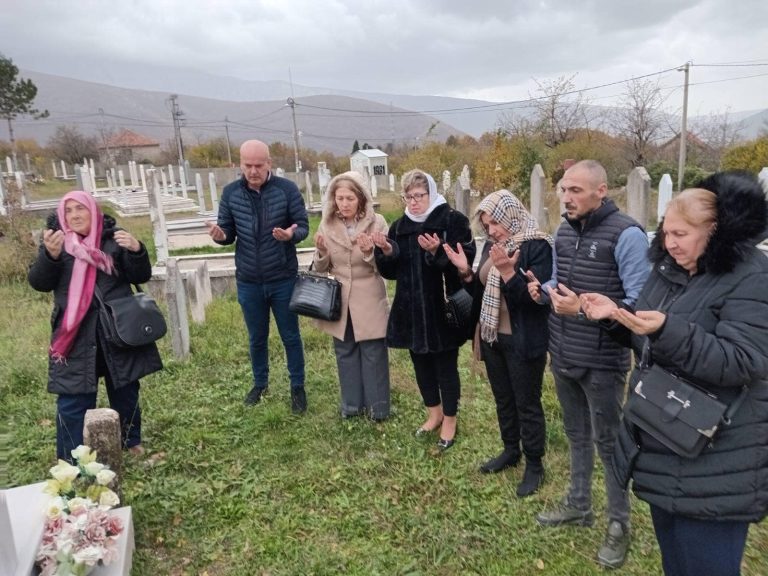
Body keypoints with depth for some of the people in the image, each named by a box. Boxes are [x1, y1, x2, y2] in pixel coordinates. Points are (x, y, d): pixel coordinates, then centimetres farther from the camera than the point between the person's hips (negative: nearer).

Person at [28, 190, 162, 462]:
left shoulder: (113, 239, 1)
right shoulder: (56, 241, 4)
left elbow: (140, 277, -3)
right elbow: (39, 283, -5)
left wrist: (136, 250, -22)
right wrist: (50, 255, -24)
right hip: (75, 334, 0)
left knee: (125, 391, 14)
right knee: (73, 398, 2)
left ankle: (131, 441, 34)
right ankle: (71, 460, 16)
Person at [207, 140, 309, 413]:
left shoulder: (287, 189, -10)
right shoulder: (230, 192, -3)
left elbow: (303, 227, -7)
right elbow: (228, 233, 2)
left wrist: (291, 234, -30)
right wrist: (219, 235, -22)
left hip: (283, 280, -2)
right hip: (248, 282, 2)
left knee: (291, 336, 12)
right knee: (257, 338, 18)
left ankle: (297, 387, 30)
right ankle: (260, 383, 39)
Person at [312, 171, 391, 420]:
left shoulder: (376, 222, -10)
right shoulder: (327, 224, -1)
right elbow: (321, 268, 4)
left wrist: (369, 253, -29)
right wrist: (321, 251, -17)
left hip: (369, 302, -3)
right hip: (340, 300, 4)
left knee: (373, 353, 8)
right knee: (345, 353, 16)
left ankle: (377, 406, 25)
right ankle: (352, 403, 33)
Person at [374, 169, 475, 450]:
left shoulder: (453, 220, -8)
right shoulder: (399, 226, 8)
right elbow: (390, 272, 9)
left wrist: (438, 252, -28)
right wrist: (386, 252, -10)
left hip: (442, 309, -5)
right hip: (411, 310, 6)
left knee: (446, 366, 7)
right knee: (421, 363, 17)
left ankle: (449, 420, 26)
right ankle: (434, 414, 37)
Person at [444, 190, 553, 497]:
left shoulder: (537, 246, -15)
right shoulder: (492, 246, 7)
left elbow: (535, 297, -23)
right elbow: (479, 291, 10)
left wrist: (507, 271, -34)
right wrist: (466, 272, -7)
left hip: (523, 341, -7)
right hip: (492, 337, 7)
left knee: (527, 403, 7)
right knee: (503, 399, 20)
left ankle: (535, 464, 24)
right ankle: (510, 450, 39)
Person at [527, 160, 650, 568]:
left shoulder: (626, 235, -17)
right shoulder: (563, 232, 6)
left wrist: (583, 310, -28)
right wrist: (541, 290, -4)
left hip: (602, 361, -7)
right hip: (562, 355, 7)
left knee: (607, 441, 8)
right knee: (576, 435, 21)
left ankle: (619, 523, 27)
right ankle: (578, 505, 39)